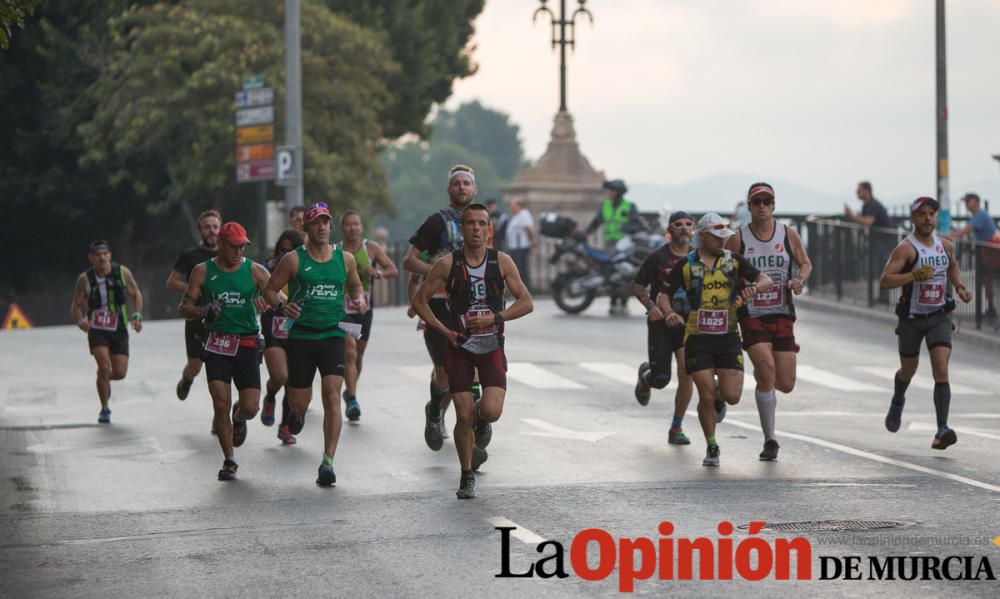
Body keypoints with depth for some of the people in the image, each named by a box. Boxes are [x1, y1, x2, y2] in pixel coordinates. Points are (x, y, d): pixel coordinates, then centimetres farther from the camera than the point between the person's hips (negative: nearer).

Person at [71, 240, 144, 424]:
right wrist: (81, 321, -20)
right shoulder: (85, 279, -8)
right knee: (104, 366, -19)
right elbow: (75, 306, 1)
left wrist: (137, 316, -8)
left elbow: (136, 294, 8)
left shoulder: (123, 273, -6)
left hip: (118, 329, 2)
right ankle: (105, 409, -2)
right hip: (97, 330, -2)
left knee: (120, 373, 0)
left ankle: (104, 380, 38)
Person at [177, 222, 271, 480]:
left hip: (246, 344, 0)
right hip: (216, 344, 0)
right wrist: (203, 311, -14)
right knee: (220, 405, -9)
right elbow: (184, 308, 6)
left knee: (250, 407, -5)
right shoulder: (203, 272, 4)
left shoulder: (254, 271, 4)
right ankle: (229, 461, 7)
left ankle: (238, 418, 34)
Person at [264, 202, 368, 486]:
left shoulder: (345, 258, 7)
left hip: (333, 335, 1)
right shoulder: (294, 259, -1)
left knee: (332, 396, -15)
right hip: (301, 335, -1)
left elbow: (354, 286, 23)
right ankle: (298, 413, 44)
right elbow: (270, 289, 3)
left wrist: (359, 300, 1)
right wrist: (281, 306, -17)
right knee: (300, 402, 3)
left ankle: (328, 463, -17)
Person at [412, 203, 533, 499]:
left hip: (492, 346, 0)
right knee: (463, 416, -3)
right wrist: (443, 330, -9)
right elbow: (419, 301, 1)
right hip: (460, 346, 0)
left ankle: (482, 418, 22)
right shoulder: (448, 264, -5)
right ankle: (467, 477, 15)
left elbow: (526, 302, -1)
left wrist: (495, 318, -15)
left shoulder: (501, 261, -2)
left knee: (492, 411, -17)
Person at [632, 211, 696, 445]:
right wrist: (650, 306, -15)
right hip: (661, 321, -2)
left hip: (688, 321, 2)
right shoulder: (658, 257, -5)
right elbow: (637, 286, 1)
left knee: (686, 372, -15)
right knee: (661, 379, -4)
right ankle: (645, 375, 38)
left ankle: (677, 428, 1)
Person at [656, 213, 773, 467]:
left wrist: (754, 288, -22)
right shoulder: (686, 265, 2)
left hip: (728, 337, 1)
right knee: (706, 397, -6)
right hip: (698, 339, -1)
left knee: (732, 396, -7)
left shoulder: (733, 260, 5)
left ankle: (719, 397, 31)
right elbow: (663, 296, 4)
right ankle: (711, 447, 13)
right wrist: (669, 313, -18)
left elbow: (766, 281, 1)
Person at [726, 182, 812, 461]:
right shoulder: (737, 239, -2)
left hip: (782, 315, 3)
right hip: (751, 316, -3)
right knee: (767, 368, -22)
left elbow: (806, 263, 15)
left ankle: (760, 373, 39)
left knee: (785, 384, -1)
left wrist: (799, 279, -6)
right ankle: (769, 440, -11)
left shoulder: (789, 235, 3)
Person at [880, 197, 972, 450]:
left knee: (941, 370, -15)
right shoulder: (906, 248, -14)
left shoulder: (945, 245, 3)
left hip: (939, 317, 2)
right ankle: (897, 402, 51)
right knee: (908, 370, 16)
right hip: (911, 318, -2)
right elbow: (885, 281, -23)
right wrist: (915, 275, -33)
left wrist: (960, 287, 9)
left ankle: (942, 430, -22)